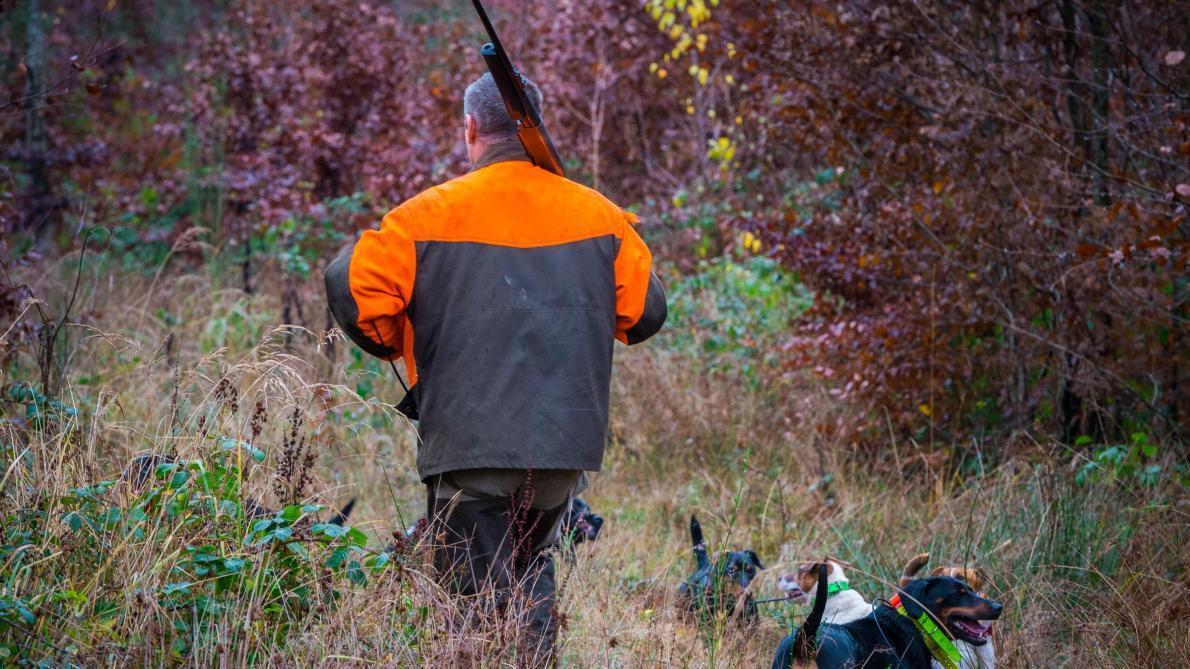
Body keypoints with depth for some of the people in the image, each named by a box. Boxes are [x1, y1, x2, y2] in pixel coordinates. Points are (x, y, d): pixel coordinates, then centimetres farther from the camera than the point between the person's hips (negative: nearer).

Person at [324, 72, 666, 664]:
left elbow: (352, 286, -10)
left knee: (481, 594, -1)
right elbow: (643, 314, 4)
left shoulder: (431, 214, -4)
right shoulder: (600, 216, 5)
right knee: (532, 575, 22)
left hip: (471, 443, -4)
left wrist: (398, 345, 8)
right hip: (568, 442, 4)